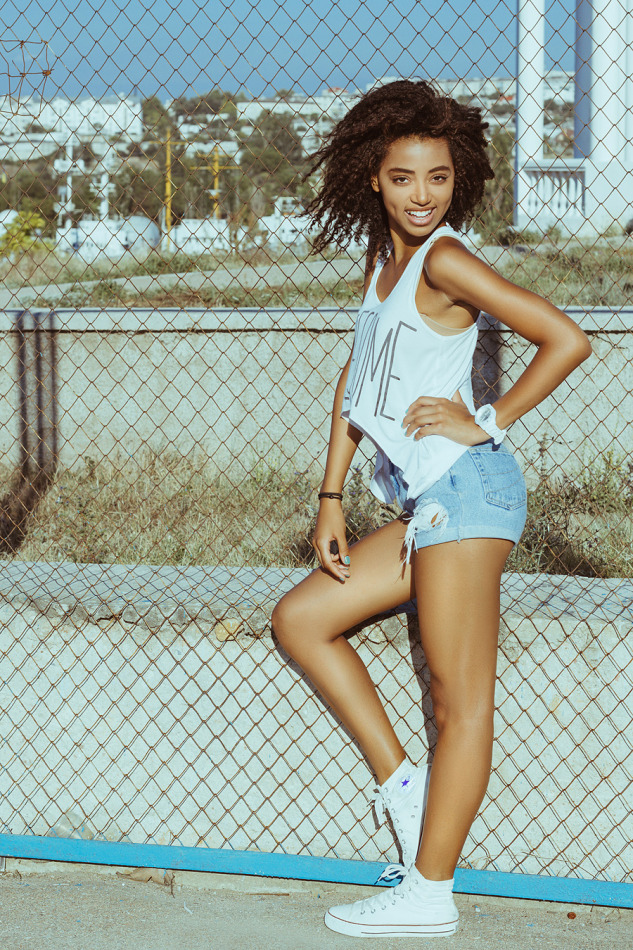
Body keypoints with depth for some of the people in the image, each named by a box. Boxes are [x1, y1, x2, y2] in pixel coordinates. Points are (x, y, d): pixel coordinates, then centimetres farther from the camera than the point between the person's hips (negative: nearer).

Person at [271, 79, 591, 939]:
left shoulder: (443, 260, -10)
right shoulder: (384, 258, 16)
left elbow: (567, 340, -16)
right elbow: (355, 380, 23)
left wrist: (489, 422, -9)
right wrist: (331, 499, 19)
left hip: (464, 488, -10)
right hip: (429, 504, 10)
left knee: (460, 701, -4)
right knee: (300, 620, 14)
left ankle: (429, 893, 2)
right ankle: (402, 785, 12)